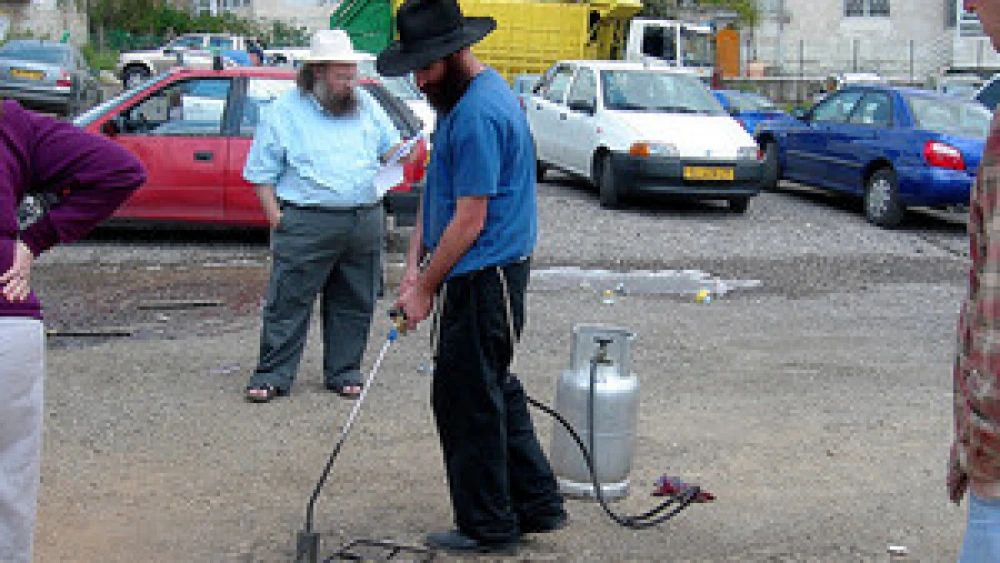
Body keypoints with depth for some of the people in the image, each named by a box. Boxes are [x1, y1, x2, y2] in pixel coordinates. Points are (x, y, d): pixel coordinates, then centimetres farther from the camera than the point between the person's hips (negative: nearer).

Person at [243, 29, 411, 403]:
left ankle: (344, 372, 23)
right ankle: (272, 375, 7)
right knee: (289, 302, -2)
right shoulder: (284, 111, -1)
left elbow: (389, 145, 23)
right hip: (307, 224, -4)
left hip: (366, 222, 4)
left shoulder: (366, 105, 12)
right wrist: (276, 218, -10)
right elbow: (262, 174, 0)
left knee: (354, 304, 10)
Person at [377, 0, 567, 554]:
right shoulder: (459, 97, 13)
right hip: (487, 275, 10)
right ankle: (537, 503, 29)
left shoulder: (478, 113, -22)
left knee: (466, 399, 0)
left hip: (485, 279, -10)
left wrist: (425, 289, -13)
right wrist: (413, 264, 8)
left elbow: (469, 221, -21)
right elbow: (436, 192, 16)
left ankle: (488, 528, 14)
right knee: (495, 390, 18)